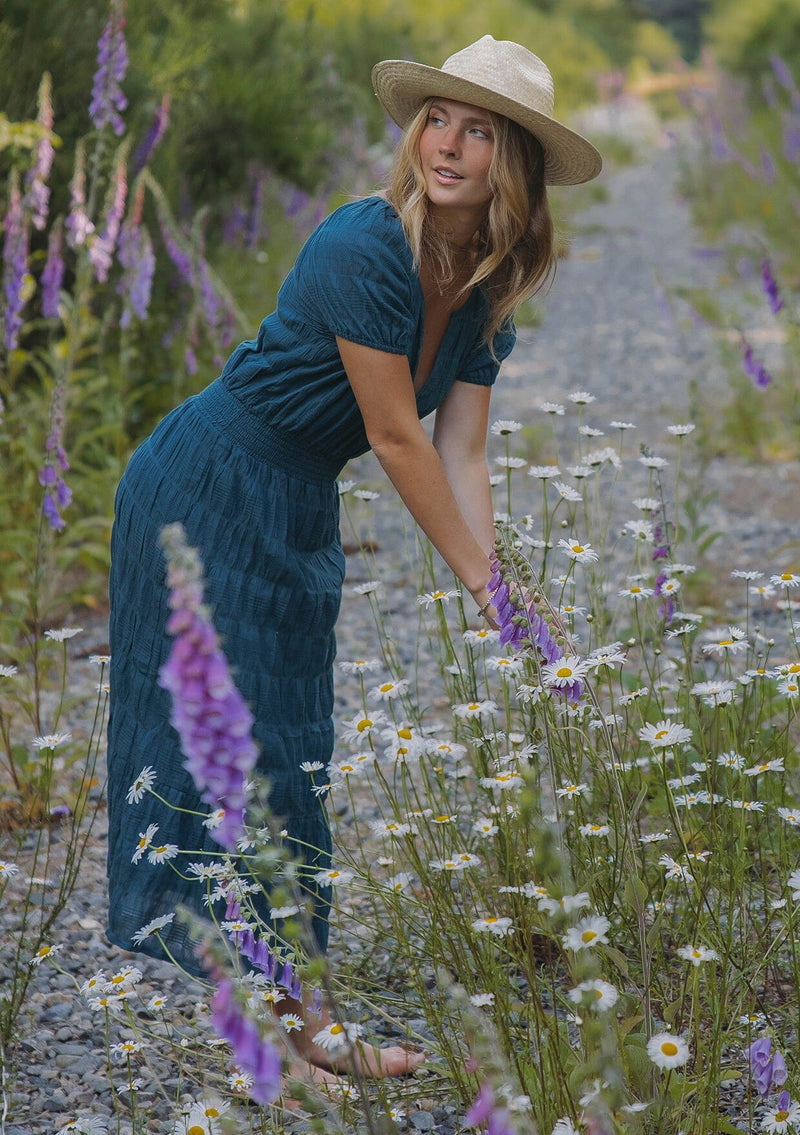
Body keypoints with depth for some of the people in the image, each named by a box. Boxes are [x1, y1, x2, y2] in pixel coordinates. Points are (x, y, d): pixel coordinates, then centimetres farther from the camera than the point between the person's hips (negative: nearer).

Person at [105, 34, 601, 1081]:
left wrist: (495, 603, -10)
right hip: (208, 495, -8)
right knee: (242, 737, -4)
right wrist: (483, 578, -16)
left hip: (297, 516, 8)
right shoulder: (364, 248, -24)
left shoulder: (487, 292, 1)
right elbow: (395, 438, -22)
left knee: (286, 744, 12)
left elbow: (460, 455, -1)